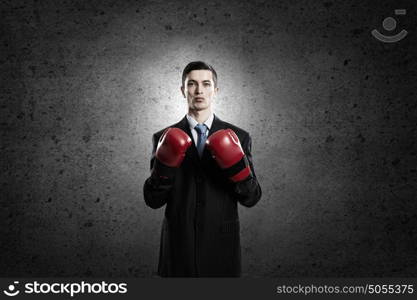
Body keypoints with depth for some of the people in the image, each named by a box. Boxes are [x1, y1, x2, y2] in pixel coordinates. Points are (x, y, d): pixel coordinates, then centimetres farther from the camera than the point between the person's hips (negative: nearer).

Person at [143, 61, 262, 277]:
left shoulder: (238, 138, 0)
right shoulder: (167, 139, 0)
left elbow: (252, 198, -2)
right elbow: (152, 200, -2)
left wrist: (237, 166, -18)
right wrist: (164, 164, -18)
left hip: (222, 248, 1)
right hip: (178, 248, 0)